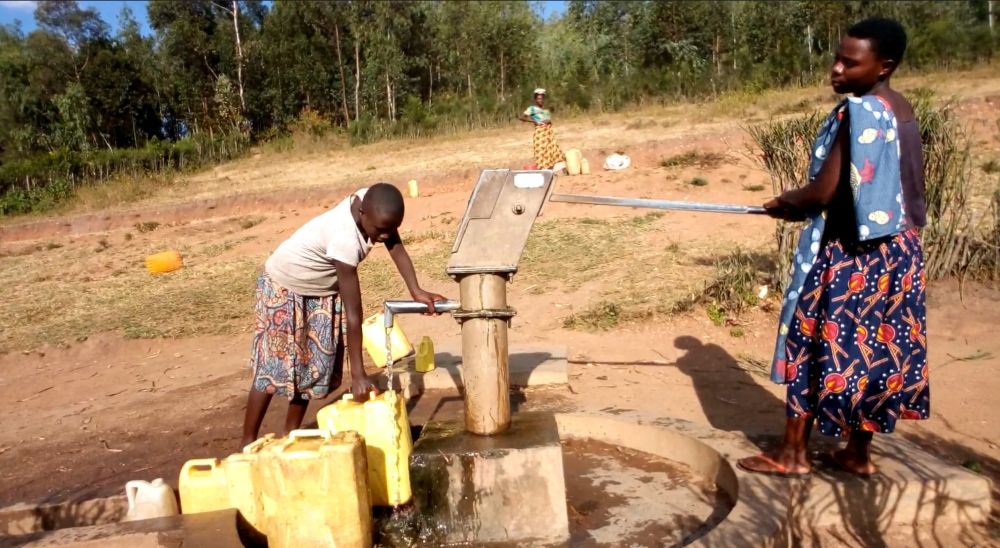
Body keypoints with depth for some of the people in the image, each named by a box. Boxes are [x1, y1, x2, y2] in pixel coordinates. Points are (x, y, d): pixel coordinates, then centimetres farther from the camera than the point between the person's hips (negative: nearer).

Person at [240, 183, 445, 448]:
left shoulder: (373, 205, -21)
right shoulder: (345, 239, -41)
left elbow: (396, 247, -4)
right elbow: (353, 311, -39)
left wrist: (416, 291, -13)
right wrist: (358, 374, -34)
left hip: (323, 290, 8)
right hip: (284, 286, -7)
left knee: (315, 367, 9)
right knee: (274, 367, -5)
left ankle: (290, 435, 22)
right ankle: (248, 444, 8)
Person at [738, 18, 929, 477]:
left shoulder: (859, 111, -18)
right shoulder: (904, 113, 9)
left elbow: (823, 193, -20)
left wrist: (787, 202, 1)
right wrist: (799, 204, 15)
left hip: (852, 254, -9)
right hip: (899, 251, 9)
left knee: (815, 347, 2)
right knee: (876, 351, 13)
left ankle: (792, 453, 12)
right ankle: (858, 453, 24)